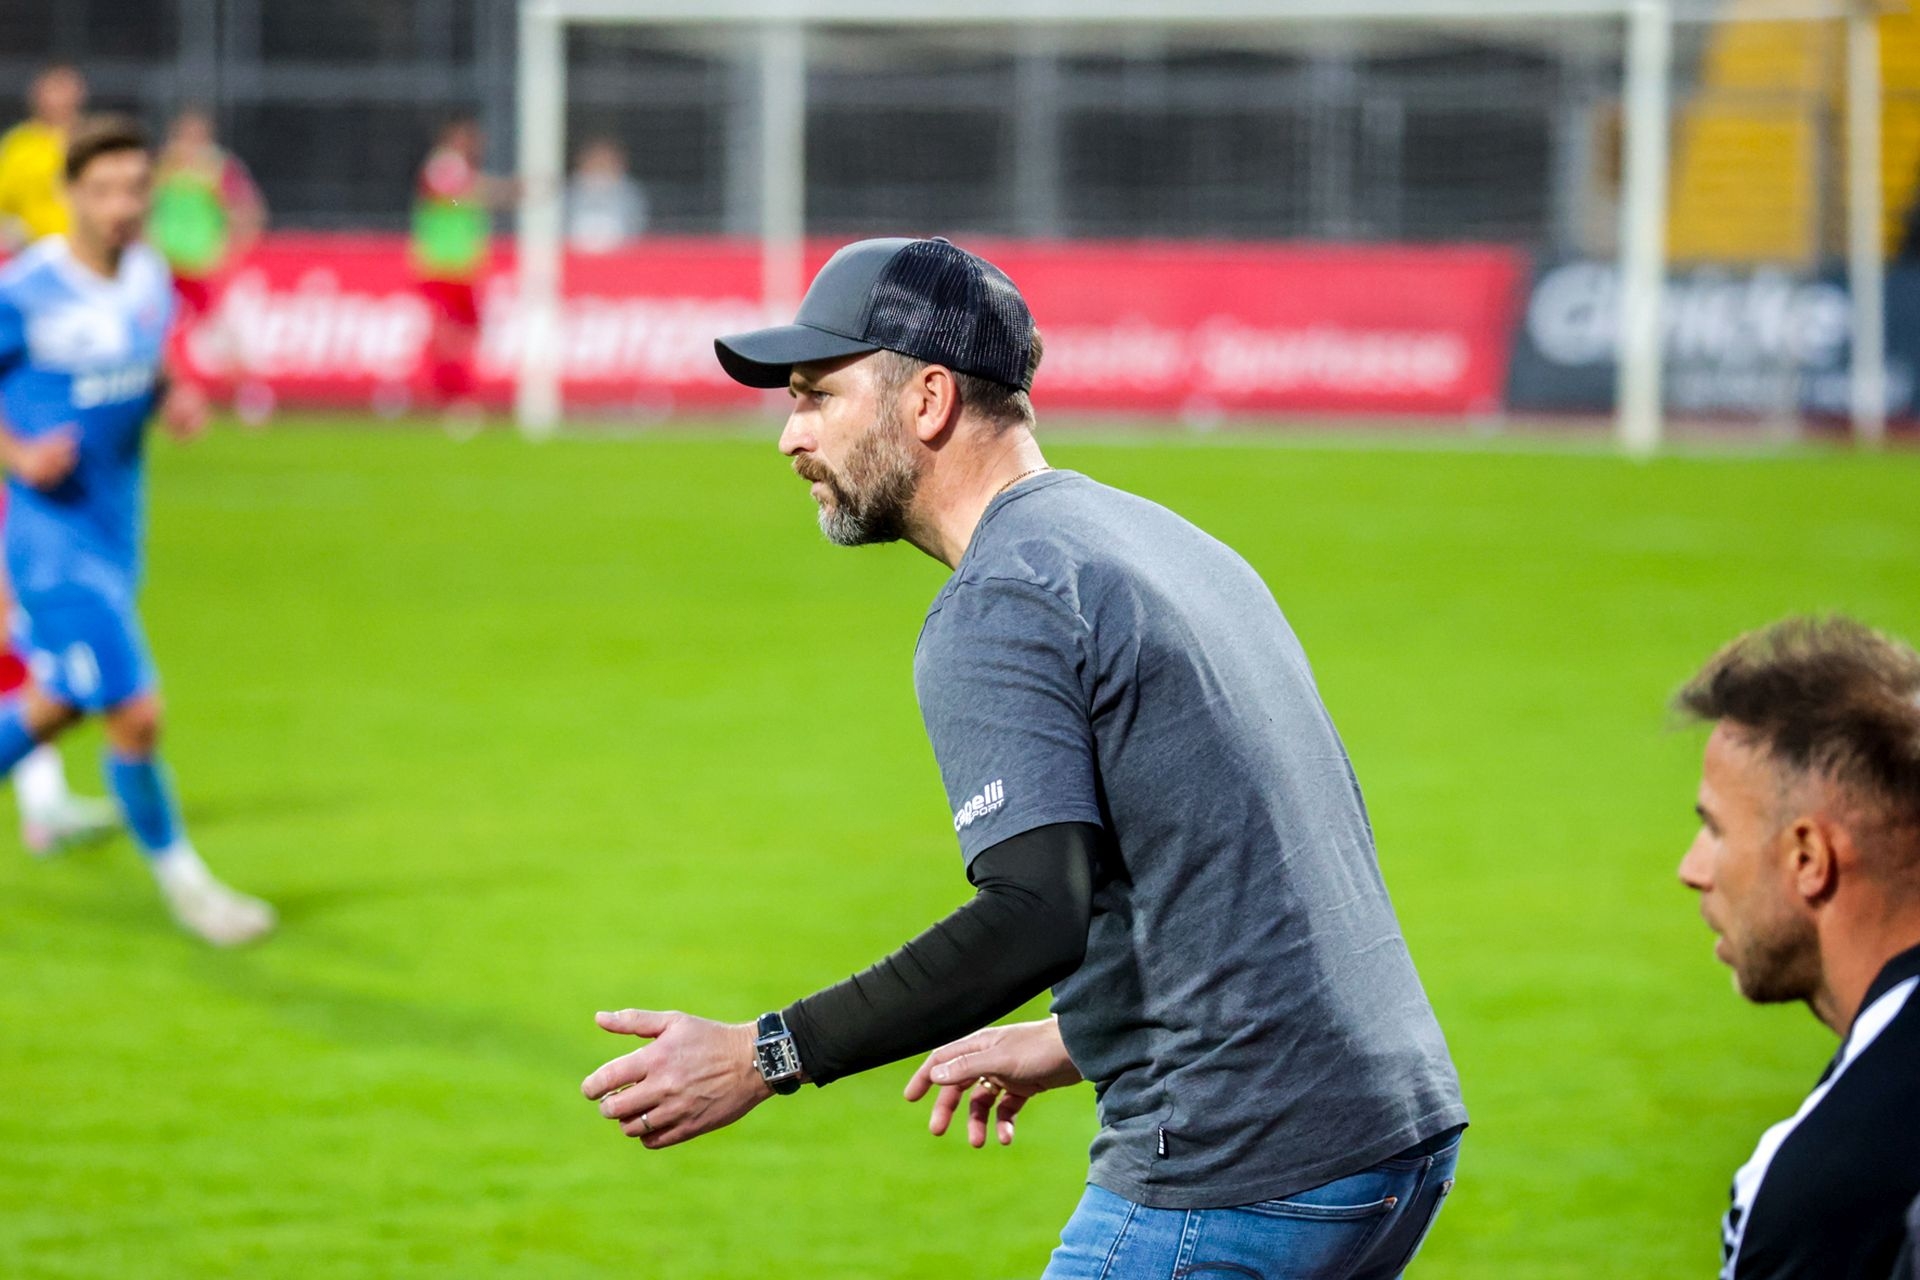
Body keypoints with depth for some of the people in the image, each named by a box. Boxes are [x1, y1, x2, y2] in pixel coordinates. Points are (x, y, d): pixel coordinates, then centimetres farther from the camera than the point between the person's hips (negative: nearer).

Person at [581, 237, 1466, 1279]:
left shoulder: (999, 606, -12)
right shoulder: (1165, 537, 17)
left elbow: (1036, 916, -25)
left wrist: (761, 1057, -22)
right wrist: (1083, 1039, 27)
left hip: (1236, 1183, -9)